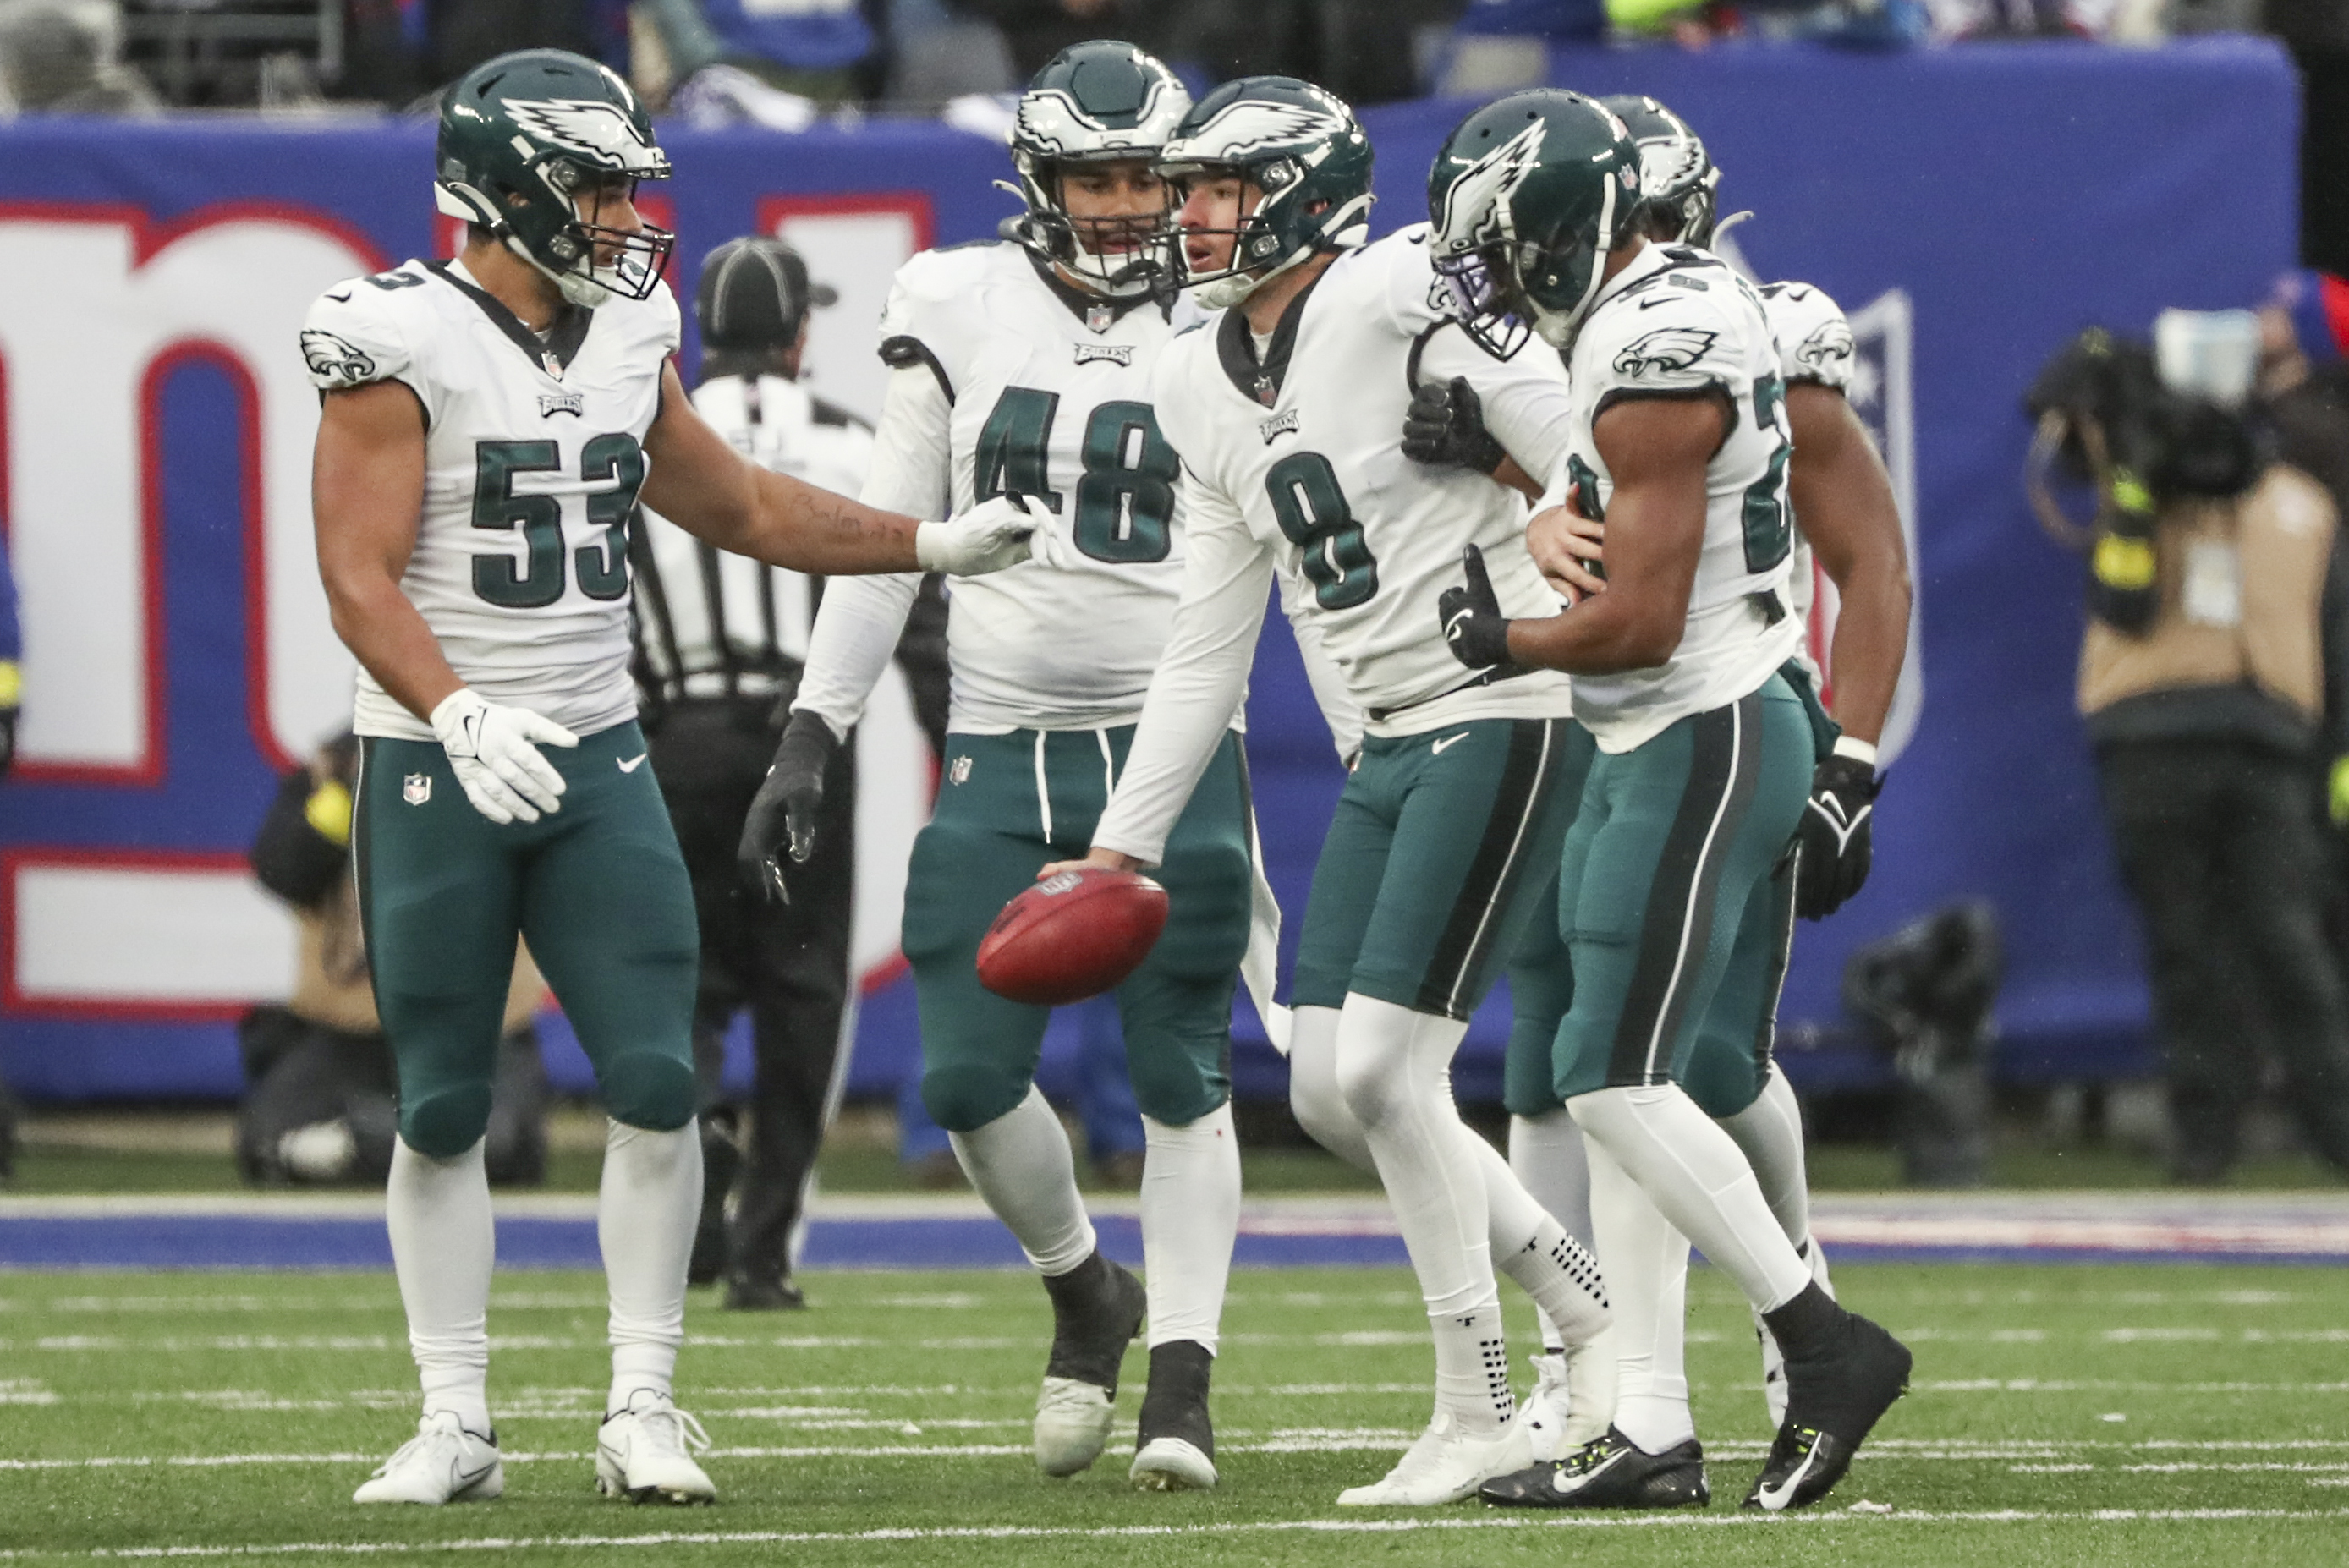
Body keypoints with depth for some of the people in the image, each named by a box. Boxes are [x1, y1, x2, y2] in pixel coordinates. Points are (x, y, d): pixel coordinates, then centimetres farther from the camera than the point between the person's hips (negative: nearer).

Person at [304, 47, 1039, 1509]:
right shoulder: (402, 345, -11)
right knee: (444, 1106, 2)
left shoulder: (625, 340, 9)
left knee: (657, 1081, -6)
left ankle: (642, 1406, 0)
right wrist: (459, 717, -31)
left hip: (596, 761, 5)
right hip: (440, 772, -5)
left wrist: (936, 544, 19)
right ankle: (456, 1425, 10)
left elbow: (741, 507, 23)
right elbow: (361, 576, -17)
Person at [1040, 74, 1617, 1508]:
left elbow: (1584, 467, -18)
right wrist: (1122, 849, 16)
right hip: (1387, 749, 9)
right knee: (1330, 1095, 5)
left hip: (1500, 720, -9)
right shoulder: (1206, 387, 12)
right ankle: (1604, 1329, 18)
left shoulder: (1398, 296, -13)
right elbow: (1210, 649, 17)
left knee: (1386, 1071, -12)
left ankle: (1479, 1416, 0)